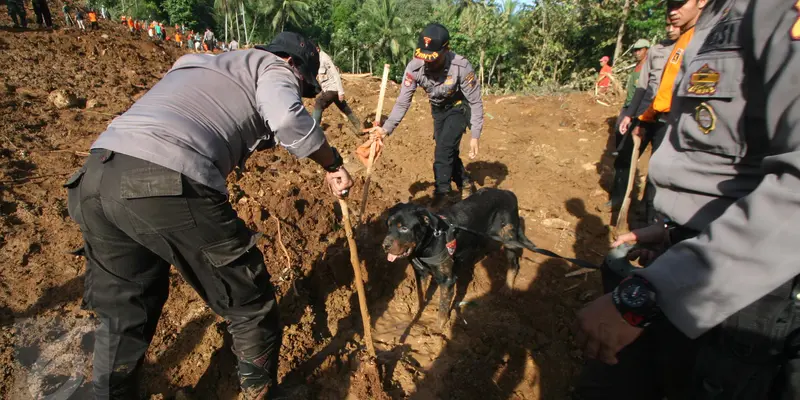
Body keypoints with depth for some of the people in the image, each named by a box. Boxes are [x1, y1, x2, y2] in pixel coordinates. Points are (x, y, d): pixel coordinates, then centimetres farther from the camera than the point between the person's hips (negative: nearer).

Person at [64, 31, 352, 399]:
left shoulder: (204, 64, 36)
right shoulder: (271, 67, 13)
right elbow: (287, 117, -10)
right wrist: (333, 166, 2)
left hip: (97, 176, 9)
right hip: (168, 185, -8)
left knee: (123, 314, 25)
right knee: (249, 305, 11)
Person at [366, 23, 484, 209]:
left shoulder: (462, 67, -35)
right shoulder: (414, 66, -28)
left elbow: (475, 102, -24)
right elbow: (403, 102, -21)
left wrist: (475, 136, -24)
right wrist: (386, 129, -32)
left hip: (459, 107, -4)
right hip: (438, 109, 4)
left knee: (443, 149, -17)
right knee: (446, 151, 13)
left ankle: (440, 194, 1)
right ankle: (465, 183, 37)